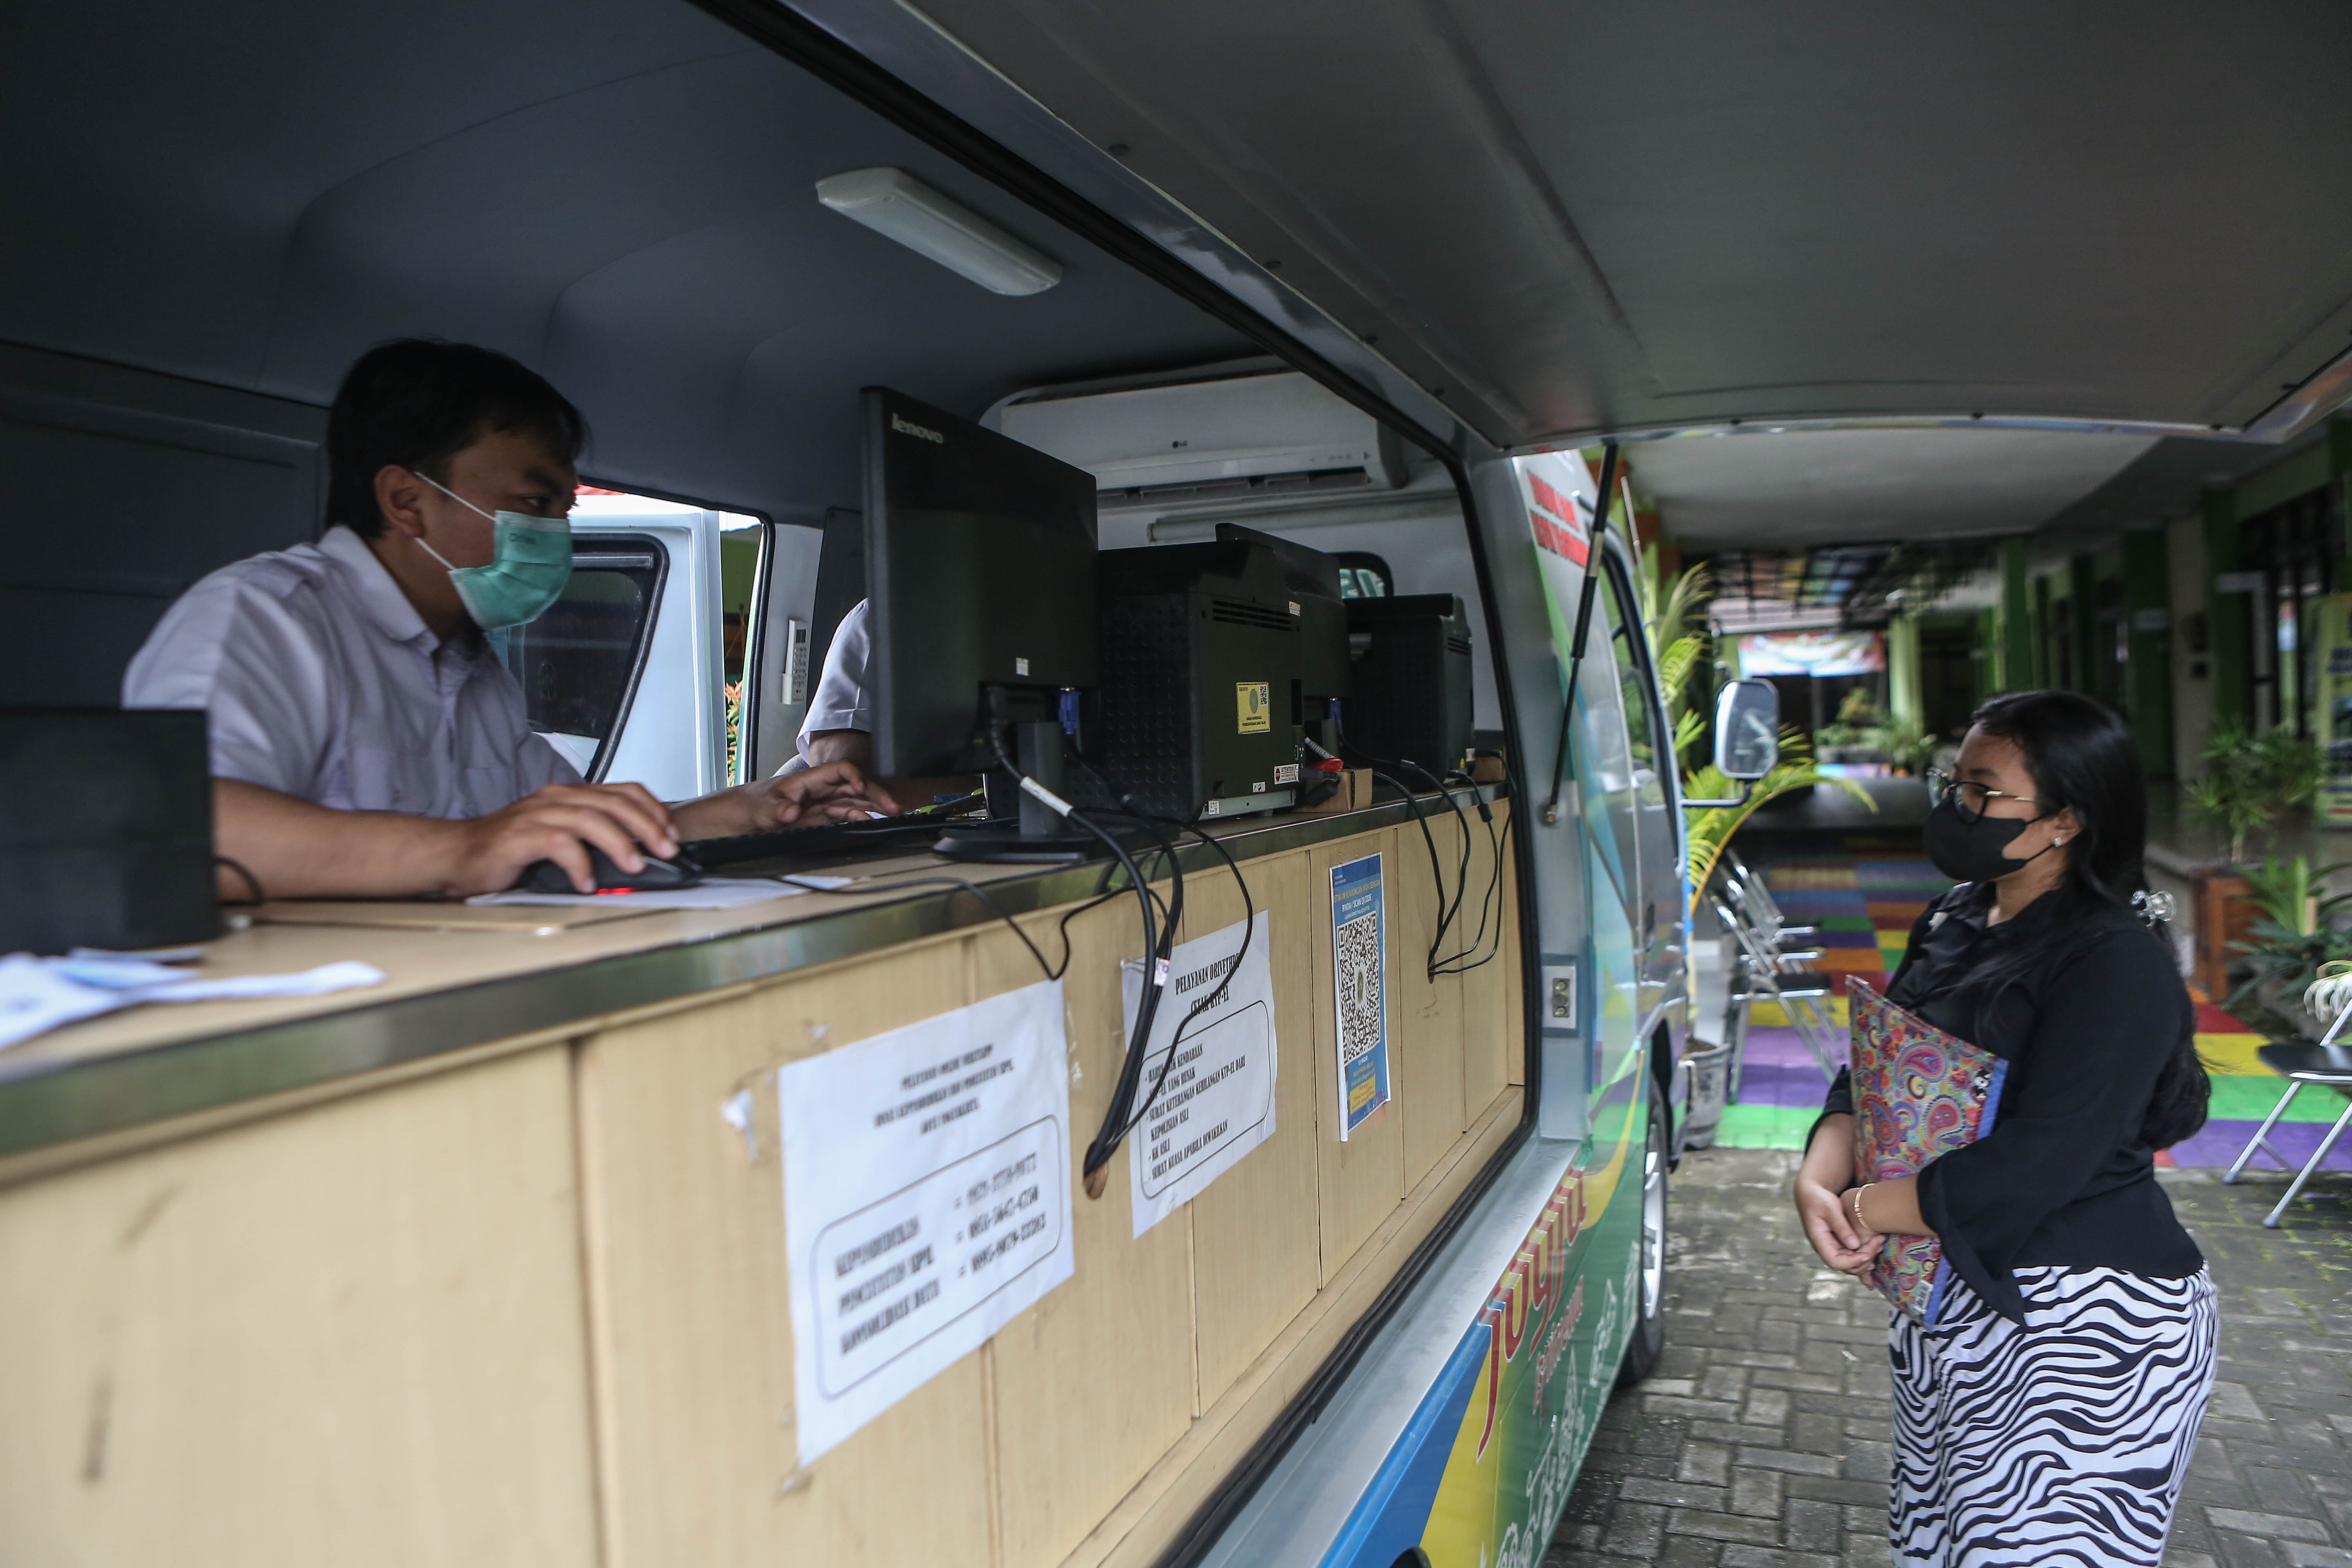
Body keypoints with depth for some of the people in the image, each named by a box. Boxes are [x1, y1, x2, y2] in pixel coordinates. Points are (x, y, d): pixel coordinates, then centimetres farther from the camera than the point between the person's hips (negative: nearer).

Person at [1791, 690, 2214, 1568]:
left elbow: (2036, 1165, -27)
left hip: (2085, 1328, -8)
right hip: (1952, 1302, 8)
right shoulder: (1956, 927, 7)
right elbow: (1869, 1077, 6)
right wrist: (1819, 1181, -12)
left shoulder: (2119, 967, -19)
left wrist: (1866, 1211, -19)